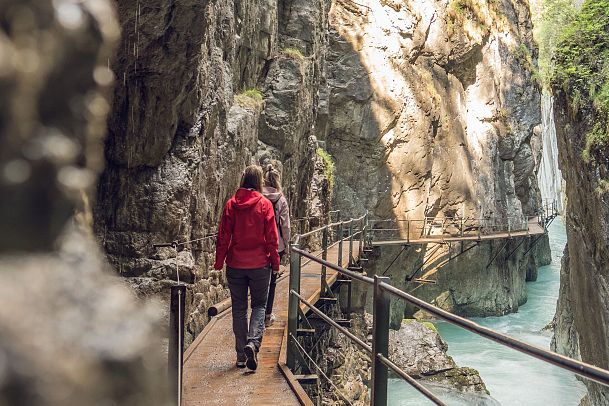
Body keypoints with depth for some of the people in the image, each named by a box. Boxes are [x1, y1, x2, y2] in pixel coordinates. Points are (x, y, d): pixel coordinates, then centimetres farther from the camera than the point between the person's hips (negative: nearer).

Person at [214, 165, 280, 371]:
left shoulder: (231, 204, -2)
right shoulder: (265, 204, -6)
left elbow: (223, 236, 0)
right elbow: (271, 237, -5)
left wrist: (219, 261, 8)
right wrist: (275, 262, 4)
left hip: (235, 265, 2)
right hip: (259, 264, -1)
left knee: (239, 307, 11)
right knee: (259, 305, 11)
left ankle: (241, 355, 14)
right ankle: (253, 342, -12)